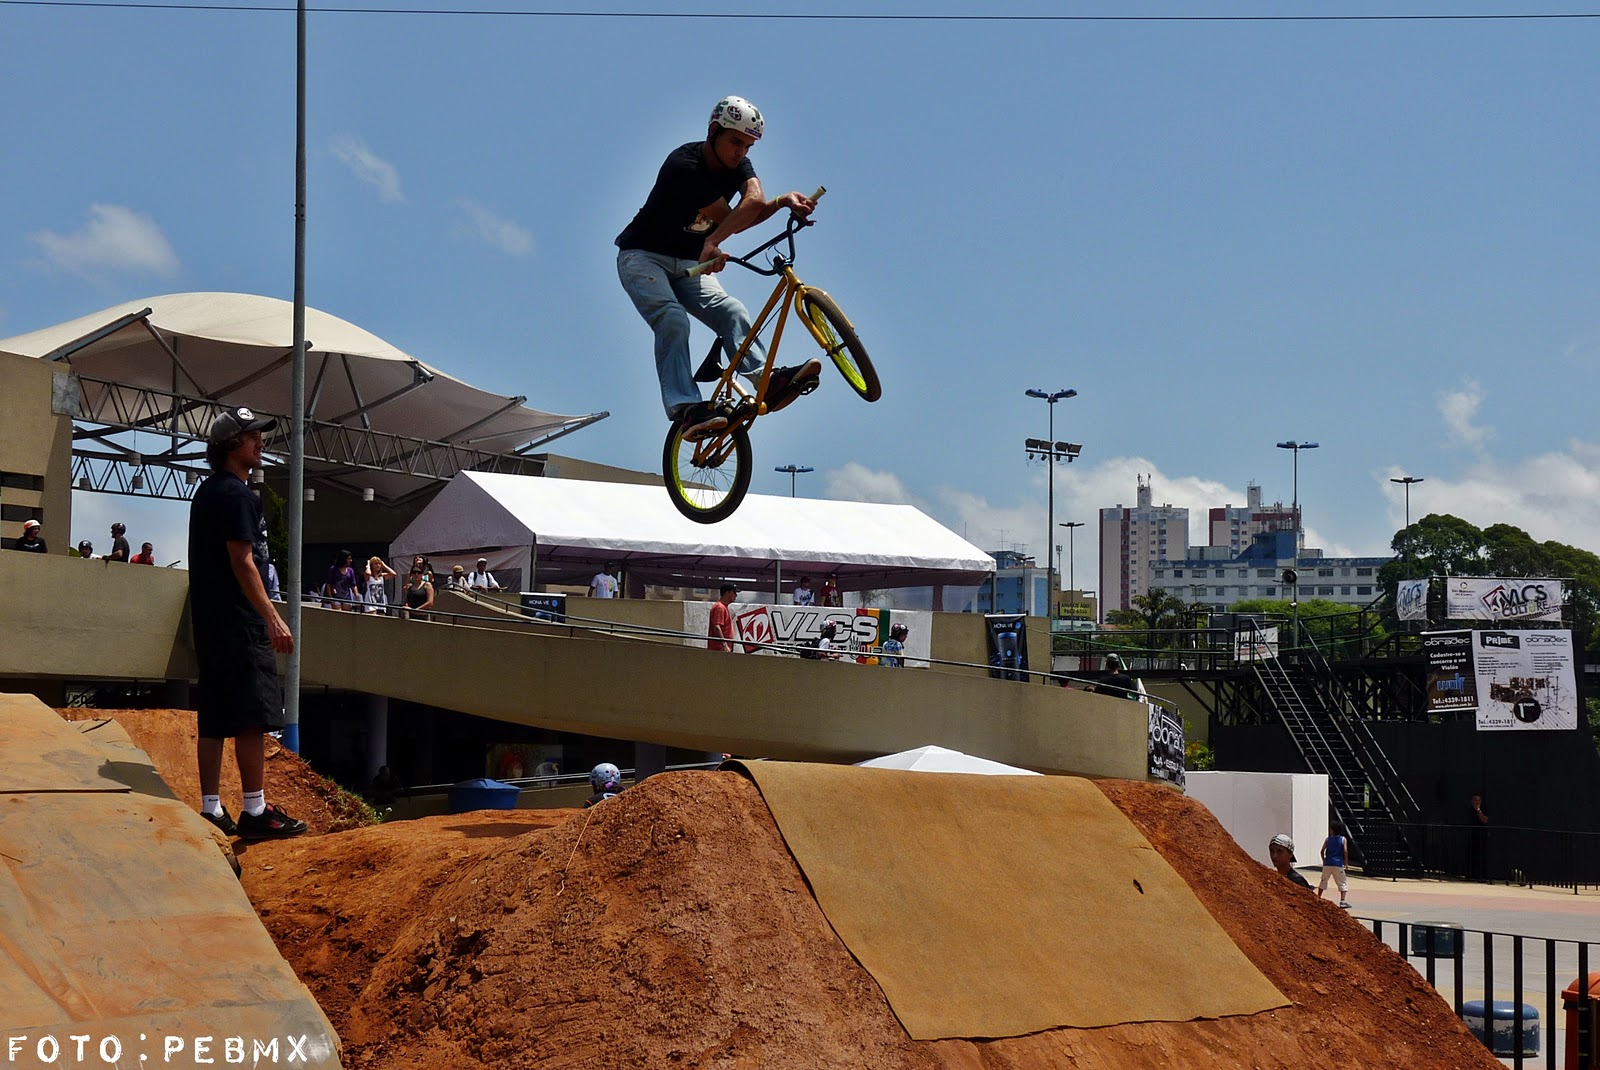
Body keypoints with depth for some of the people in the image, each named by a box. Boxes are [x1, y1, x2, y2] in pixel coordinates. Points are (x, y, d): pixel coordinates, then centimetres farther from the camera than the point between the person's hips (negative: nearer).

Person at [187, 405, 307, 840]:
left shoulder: (207, 491, 18)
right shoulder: (235, 493, -12)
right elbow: (242, 561, -19)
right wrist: (273, 619, -20)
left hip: (209, 620, 10)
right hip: (238, 622, -10)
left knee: (214, 718, 10)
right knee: (253, 715, -9)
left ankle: (211, 809, 11)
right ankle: (255, 811, -9)